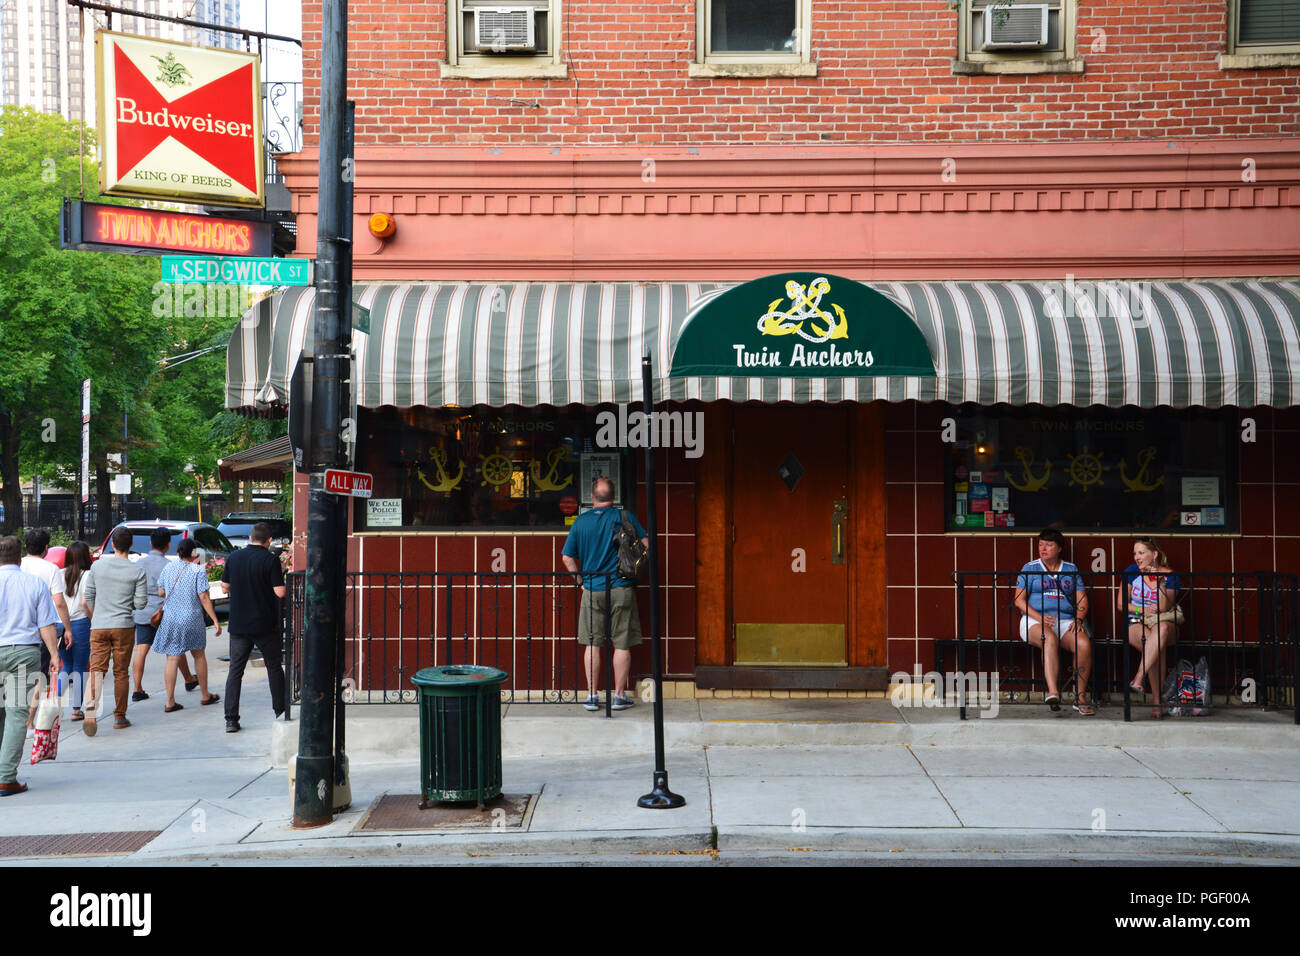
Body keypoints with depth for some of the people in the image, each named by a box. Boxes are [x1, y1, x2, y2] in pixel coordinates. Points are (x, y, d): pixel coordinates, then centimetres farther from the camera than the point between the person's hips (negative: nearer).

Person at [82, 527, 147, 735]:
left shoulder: (97, 566, 2)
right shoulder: (137, 571, -4)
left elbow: (88, 597, 8)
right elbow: (140, 603, -4)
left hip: (98, 626, 1)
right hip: (124, 626, -1)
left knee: (97, 669, -2)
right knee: (121, 673, 8)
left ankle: (91, 710, -25)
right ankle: (119, 717, 14)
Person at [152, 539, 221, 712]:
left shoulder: (168, 568, 2)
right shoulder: (198, 571, -10)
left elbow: (160, 593, 9)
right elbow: (204, 598, -13)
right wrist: (216, 621, -10)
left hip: (170, 620, 2)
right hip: (192, 620, -2)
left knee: (172, 660, 2)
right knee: (199, 656, 15)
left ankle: (170, 702, -1)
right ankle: (205, 696, 25)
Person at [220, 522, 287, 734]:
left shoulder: (234, 557, 2)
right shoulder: (270, 560, -11)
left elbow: (225, 587, 11)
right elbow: (280, 592, -15)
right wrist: (280, 575, 4)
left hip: (238, 625, 3)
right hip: (265, 625, -3)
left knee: (235, 671, 5)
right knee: (274, 668, 13)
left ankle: (231, 719, -2)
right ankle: (280, 713, 20)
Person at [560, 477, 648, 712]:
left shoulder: (581, 521, 2)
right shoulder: (624, 516, -3)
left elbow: (567, 556, 4)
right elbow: (645, 543, -2)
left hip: (592, 590, 2)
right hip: (621, 588, -2)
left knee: (592, 644, 8)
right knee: (622, 644, 5)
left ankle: (592, 695, 9)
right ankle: (619, 695, 6)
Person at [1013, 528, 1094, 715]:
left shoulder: (1071, 570, 17)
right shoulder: (1030, 568, 10)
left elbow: (1082, 600, 13)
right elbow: (1019, 600, 2)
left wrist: (1078, 619, -7)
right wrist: (1039, 617, -13)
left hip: (1066, 621, 2)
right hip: (1035, 621, -2)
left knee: (1084, 644, -29)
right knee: (1050, 639, -38)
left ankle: (1080, 696, -19)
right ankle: (1053, 691, -50)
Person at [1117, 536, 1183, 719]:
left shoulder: (1170, 576, 0)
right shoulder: (1131, 572, 7)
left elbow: (1164, 608, -10)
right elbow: (1121, 604, 9)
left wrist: (1160, 583, -20)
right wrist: (1141, 610, -7)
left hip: (1164, 621, 0)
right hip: (1136, 623, 0)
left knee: (1161, 629, -40)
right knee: (1156, 645, -35)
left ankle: (1138, 678, -45)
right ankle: (1157, 702, -33)